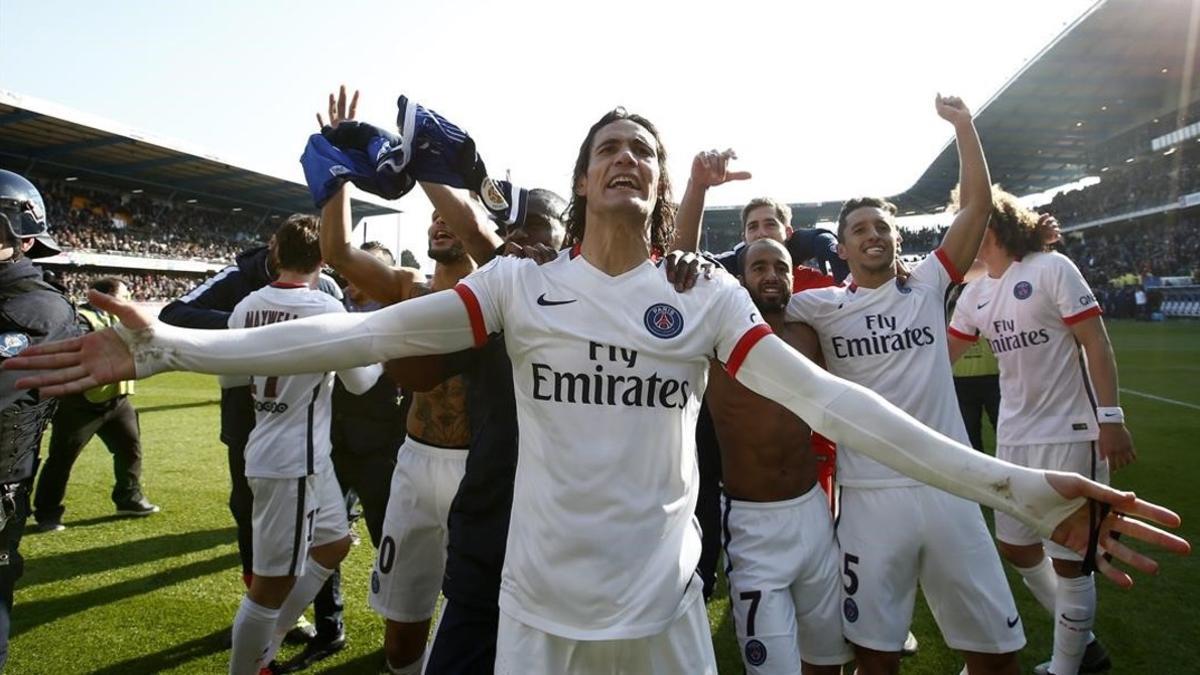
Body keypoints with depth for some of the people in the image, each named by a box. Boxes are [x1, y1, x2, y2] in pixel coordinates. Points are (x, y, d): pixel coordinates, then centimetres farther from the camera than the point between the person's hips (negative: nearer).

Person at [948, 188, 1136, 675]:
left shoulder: (1051, 268, -9)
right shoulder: (975, 295, 9)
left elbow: (1096, 343, -12)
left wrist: (1110, 418, -17)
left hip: (1069, 434, -7)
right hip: (1013, 437, 7)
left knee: (1068, 559, 2)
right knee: (1016, 548, 15)